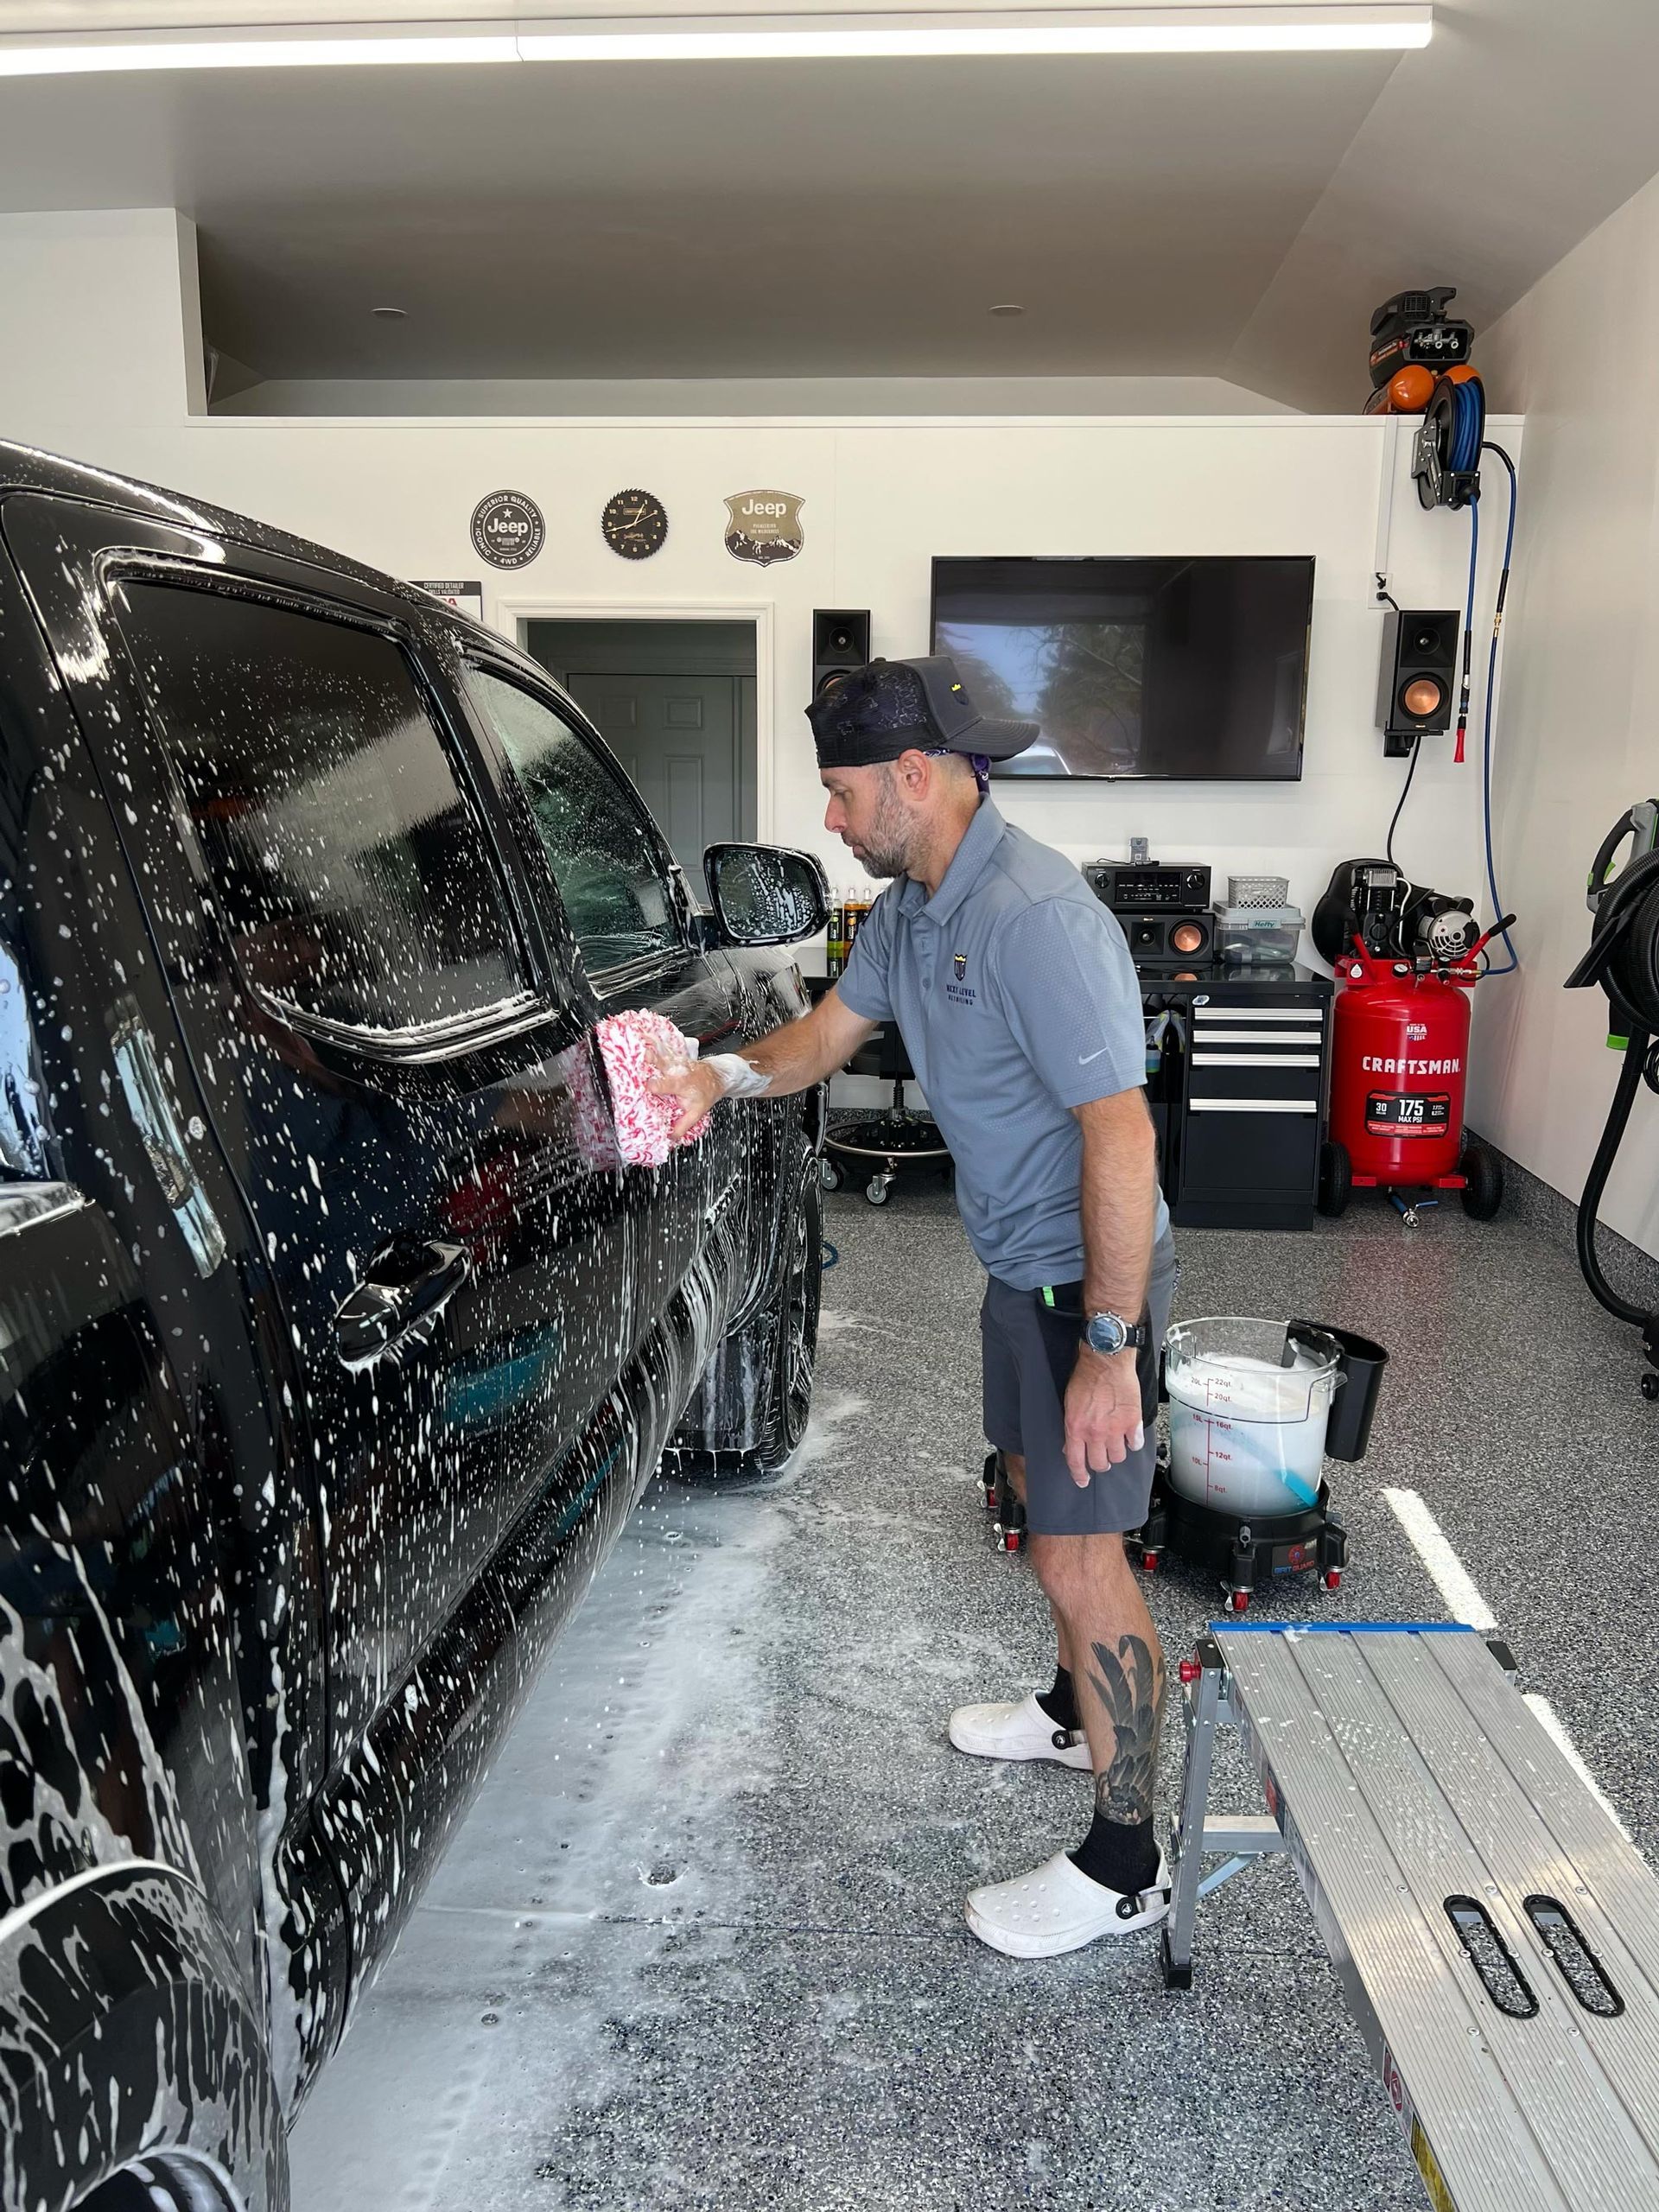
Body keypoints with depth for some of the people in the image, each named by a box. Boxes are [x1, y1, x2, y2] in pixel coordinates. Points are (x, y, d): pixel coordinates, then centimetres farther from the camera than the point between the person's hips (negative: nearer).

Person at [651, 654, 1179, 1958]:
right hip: (1019, 1264, 10)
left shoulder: (1035, 917, -29)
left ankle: (1126, 1867, 15)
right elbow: (832, 1030, 17)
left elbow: (1120, 1135, -31)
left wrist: (1108, 1345, -29)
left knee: (1081, 1553, -1)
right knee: (1045, 1496, 25)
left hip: (1087, 1277, -10)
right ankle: (1079, 1714, 48)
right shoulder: (911, 907, 4)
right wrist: (725, 1076, -3)